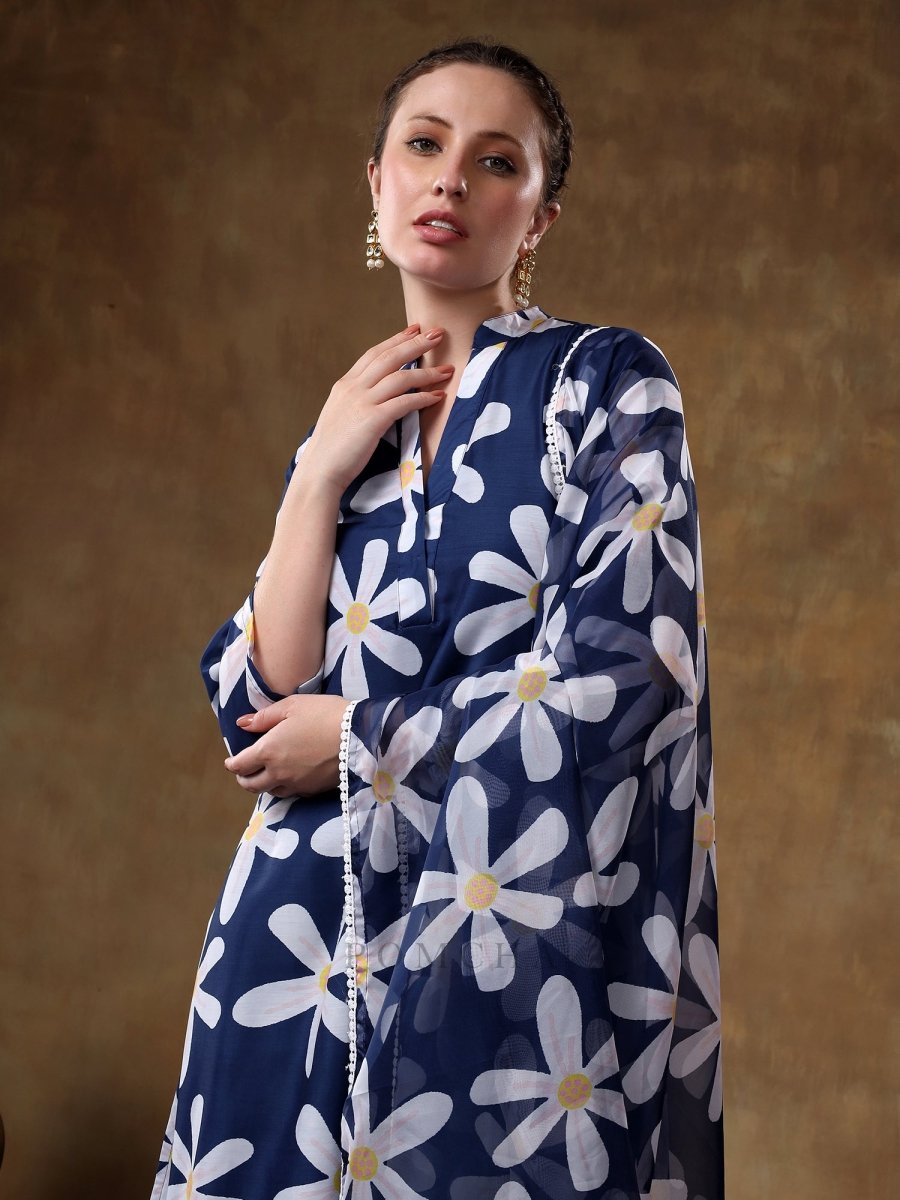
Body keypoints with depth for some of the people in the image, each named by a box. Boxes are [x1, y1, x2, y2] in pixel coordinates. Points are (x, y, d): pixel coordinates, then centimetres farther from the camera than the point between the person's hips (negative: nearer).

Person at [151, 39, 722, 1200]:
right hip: (313, 938, 5)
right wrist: (324, 473, -5)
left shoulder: (608, 385, -2)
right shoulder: (344, 423, 12)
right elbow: (258, 703, 2)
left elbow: (611, 681, -14)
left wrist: (352, 735, -5)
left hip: (521, 936, -4)